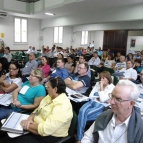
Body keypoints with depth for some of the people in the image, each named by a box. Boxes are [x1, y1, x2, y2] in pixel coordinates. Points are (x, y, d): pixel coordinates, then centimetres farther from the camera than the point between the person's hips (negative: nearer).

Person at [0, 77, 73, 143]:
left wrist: (27, 126, -17)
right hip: (36, 128, 8)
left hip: (49, 137, -8)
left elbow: (45, 129, -30)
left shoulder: (62, 106, -27)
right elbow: (37, 110, 10)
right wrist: (30, 119, -11)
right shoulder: (50, 97, 4)